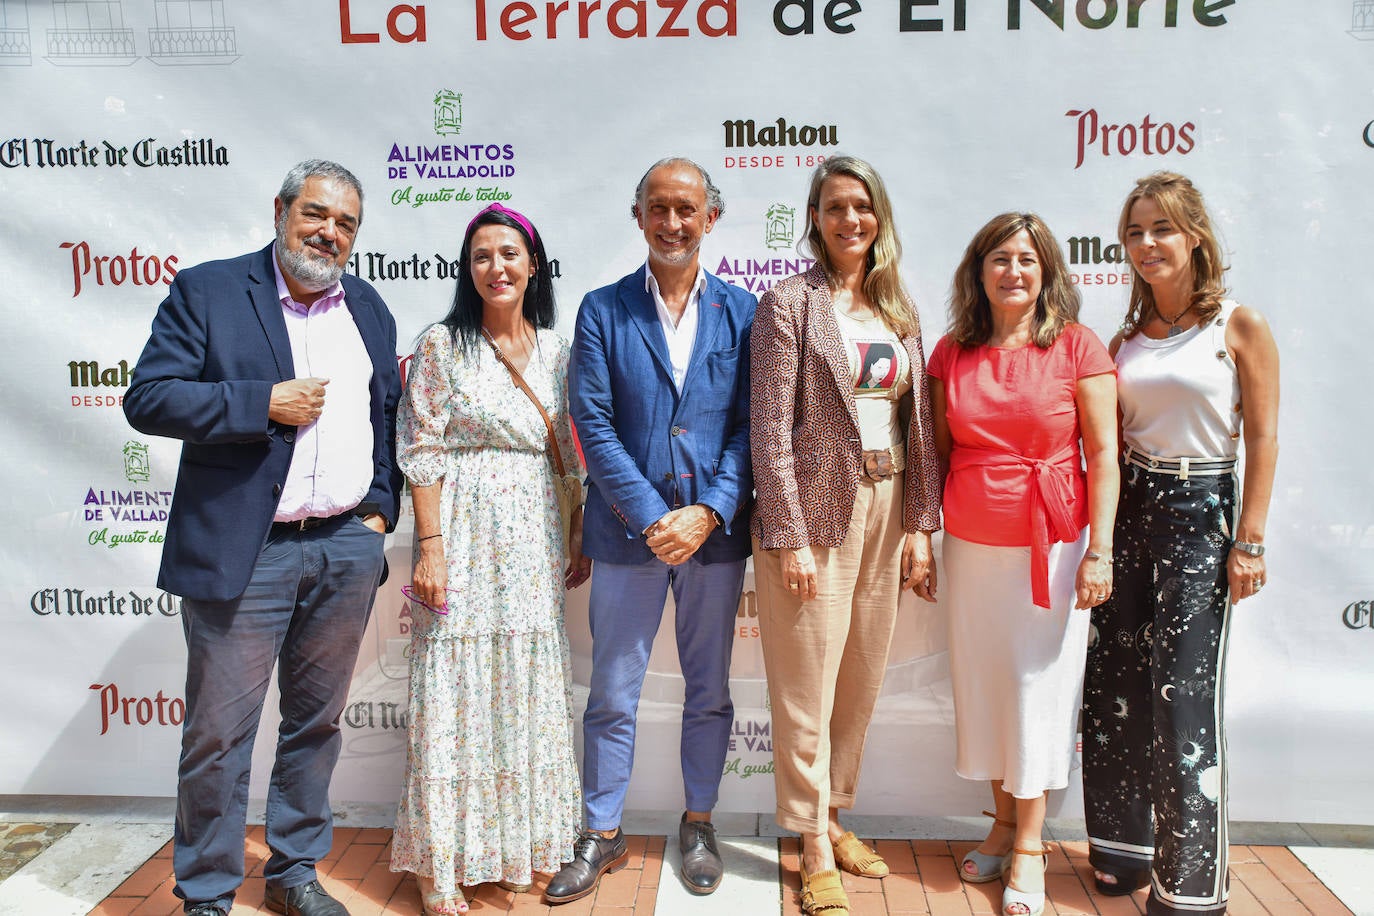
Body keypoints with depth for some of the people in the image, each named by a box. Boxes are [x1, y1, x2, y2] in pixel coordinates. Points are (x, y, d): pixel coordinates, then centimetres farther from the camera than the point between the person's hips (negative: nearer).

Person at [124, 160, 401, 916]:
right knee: (218, 732, 4)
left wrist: (381, 506, 5)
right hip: (241, 551, -4)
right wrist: (266, 402, -17)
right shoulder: (206, 292, -2)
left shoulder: (368, 308, 12)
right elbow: (147, 398, -10)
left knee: (317, 721, 15)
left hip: (347, 549, 4)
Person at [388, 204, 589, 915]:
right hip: (464, 537, -4)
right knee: (455, 691, 1)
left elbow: (572, 453, 12)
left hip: (536, 545, 4)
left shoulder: (555, 348, 8)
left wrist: (578, 538, 8)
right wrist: (431, 548, -12)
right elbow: (422, 455, -6)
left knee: (528, 690, 10)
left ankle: (515, 843, 28)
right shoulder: (442, 344, -3)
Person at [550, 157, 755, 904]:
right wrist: (652, 518, -13)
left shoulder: (740, 312, 4)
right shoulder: (602, 310, 2)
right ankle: (601, 836, 25)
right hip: (627, 532, -1)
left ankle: (698, 825, 32)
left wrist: (709, 512, -13)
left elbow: (749, 425, -1)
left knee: (709, 691, 13)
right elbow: (594, 426, -5)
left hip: (714, 531, 1)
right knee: (612, 695, 8)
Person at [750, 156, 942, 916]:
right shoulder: (789, 303, -5)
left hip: (887, 511, 6)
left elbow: (919, 423, 11)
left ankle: (835, 815, 31)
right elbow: (771, 427, -10)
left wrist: (919, 525, 5)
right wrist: (788, 537, -14)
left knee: (862, 681, 13)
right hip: (815, 511, -5)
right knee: (807, 688, 3)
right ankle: (814, 848, 18)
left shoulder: (899, 309, 11)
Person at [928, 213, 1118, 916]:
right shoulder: (953, 352, 5)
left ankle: (1028, 846, 17)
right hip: (970, 545, 3)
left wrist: (1100, 550, -11)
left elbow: (1103, 453, -5)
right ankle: (1002, 824, 26)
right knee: (981, 682, 8)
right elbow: (941, 450, 10)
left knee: (1040, 685, 4)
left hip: (1051, 542, -3)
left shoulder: (1077, 345, -4)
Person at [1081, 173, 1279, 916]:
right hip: (1126, 510, 5)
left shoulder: (1240, 327, -3)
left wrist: (1249, 541, -10)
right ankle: (1126, 847, 24)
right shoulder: (1127, 339, 10)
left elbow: (1262, 438, -5)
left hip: (1201, 511, -5)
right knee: (1115, 684, 7)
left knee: (1183, 693, -4)